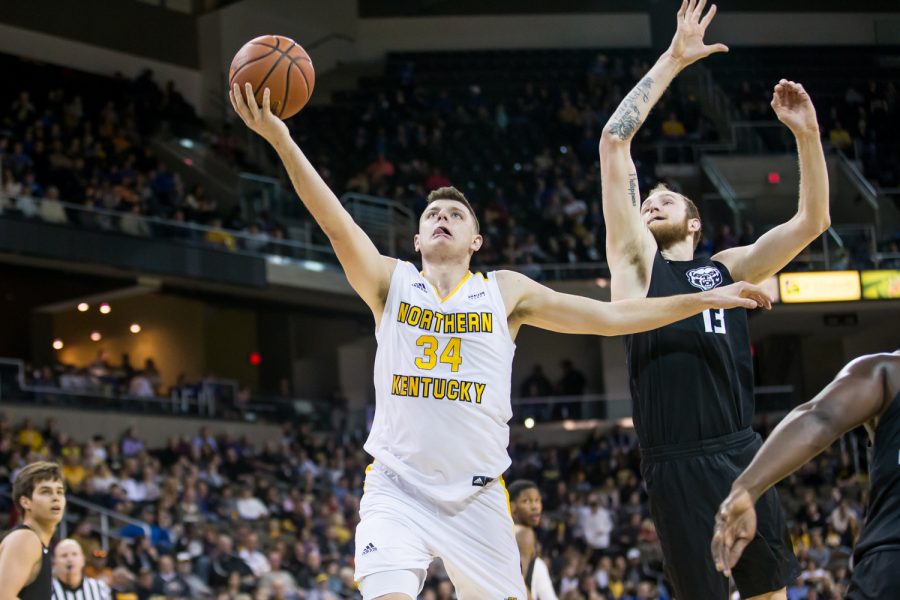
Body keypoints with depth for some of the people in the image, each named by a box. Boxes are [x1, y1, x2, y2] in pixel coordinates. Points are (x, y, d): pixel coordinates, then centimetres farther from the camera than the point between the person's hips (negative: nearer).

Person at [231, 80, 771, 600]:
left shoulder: (506, 291, 7)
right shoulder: (390, 282, 4)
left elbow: (610, 317, 8)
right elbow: (336, 222, -11)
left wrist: (704, 299, 6)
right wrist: (282, 141, -25)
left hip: (477, 498, 2)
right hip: (398, 489, -2)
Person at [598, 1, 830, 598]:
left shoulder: (727, 267, 18)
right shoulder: (636, 261, 10)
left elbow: (811, 221, 11)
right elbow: (614, 142, 3)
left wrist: (808, 134, -1)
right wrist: (672, 61, 3)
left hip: (744, 453, 3)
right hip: (677, 465, -3)